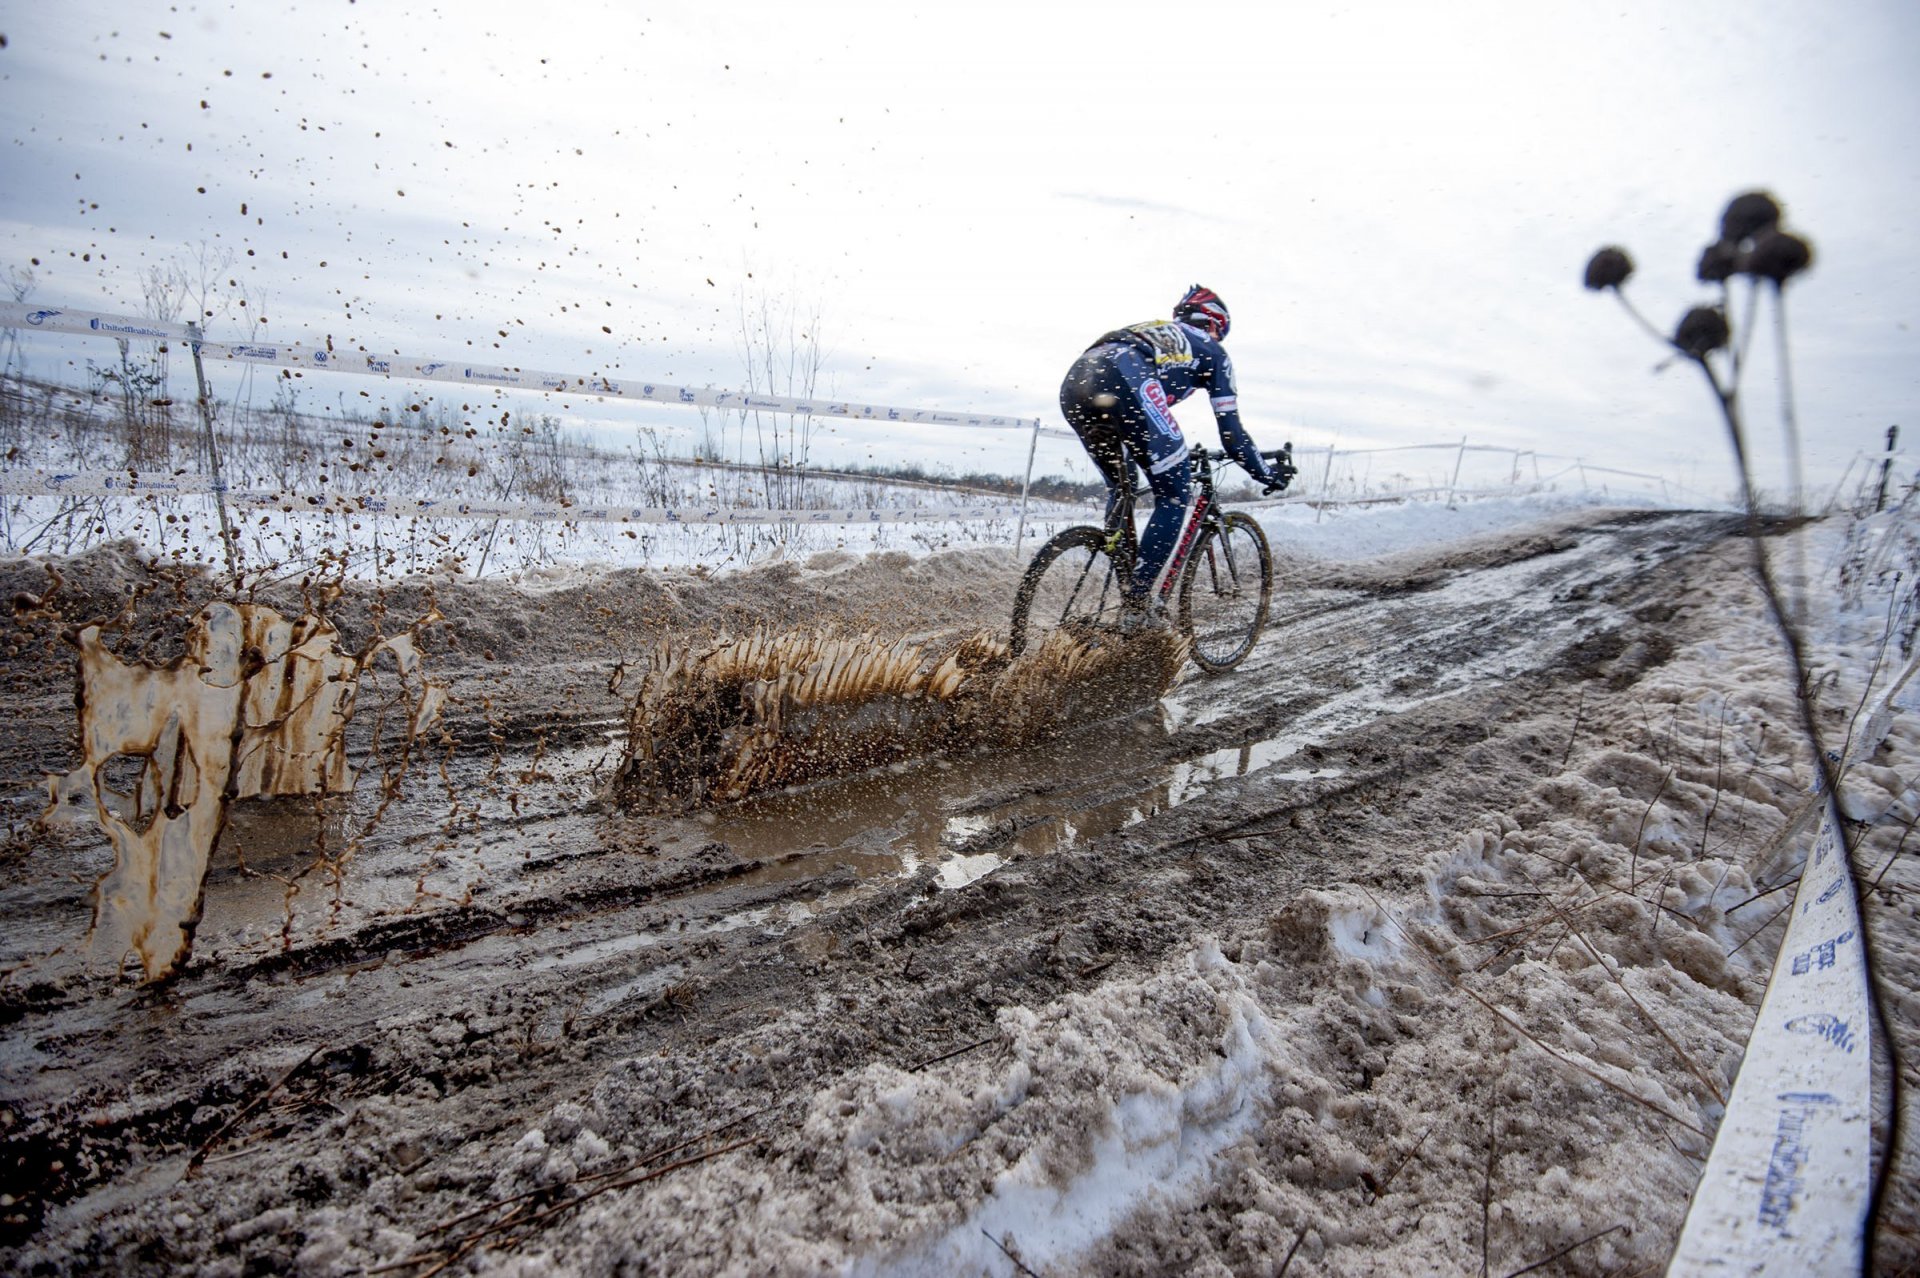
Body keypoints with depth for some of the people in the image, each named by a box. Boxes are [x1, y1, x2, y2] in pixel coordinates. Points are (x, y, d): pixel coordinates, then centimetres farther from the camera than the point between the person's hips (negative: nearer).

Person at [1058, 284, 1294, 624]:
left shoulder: (1153, 332, 43)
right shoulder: (1211, 350, 27)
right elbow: (1231, 432, 24)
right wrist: (1267, 474, 38)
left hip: (1073, 384, 7)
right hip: (1122, 382, -7)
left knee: (1119, 490, 27)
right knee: (1177, 497, 6)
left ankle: (1123, 590, 24)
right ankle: (1144, 606, -2)